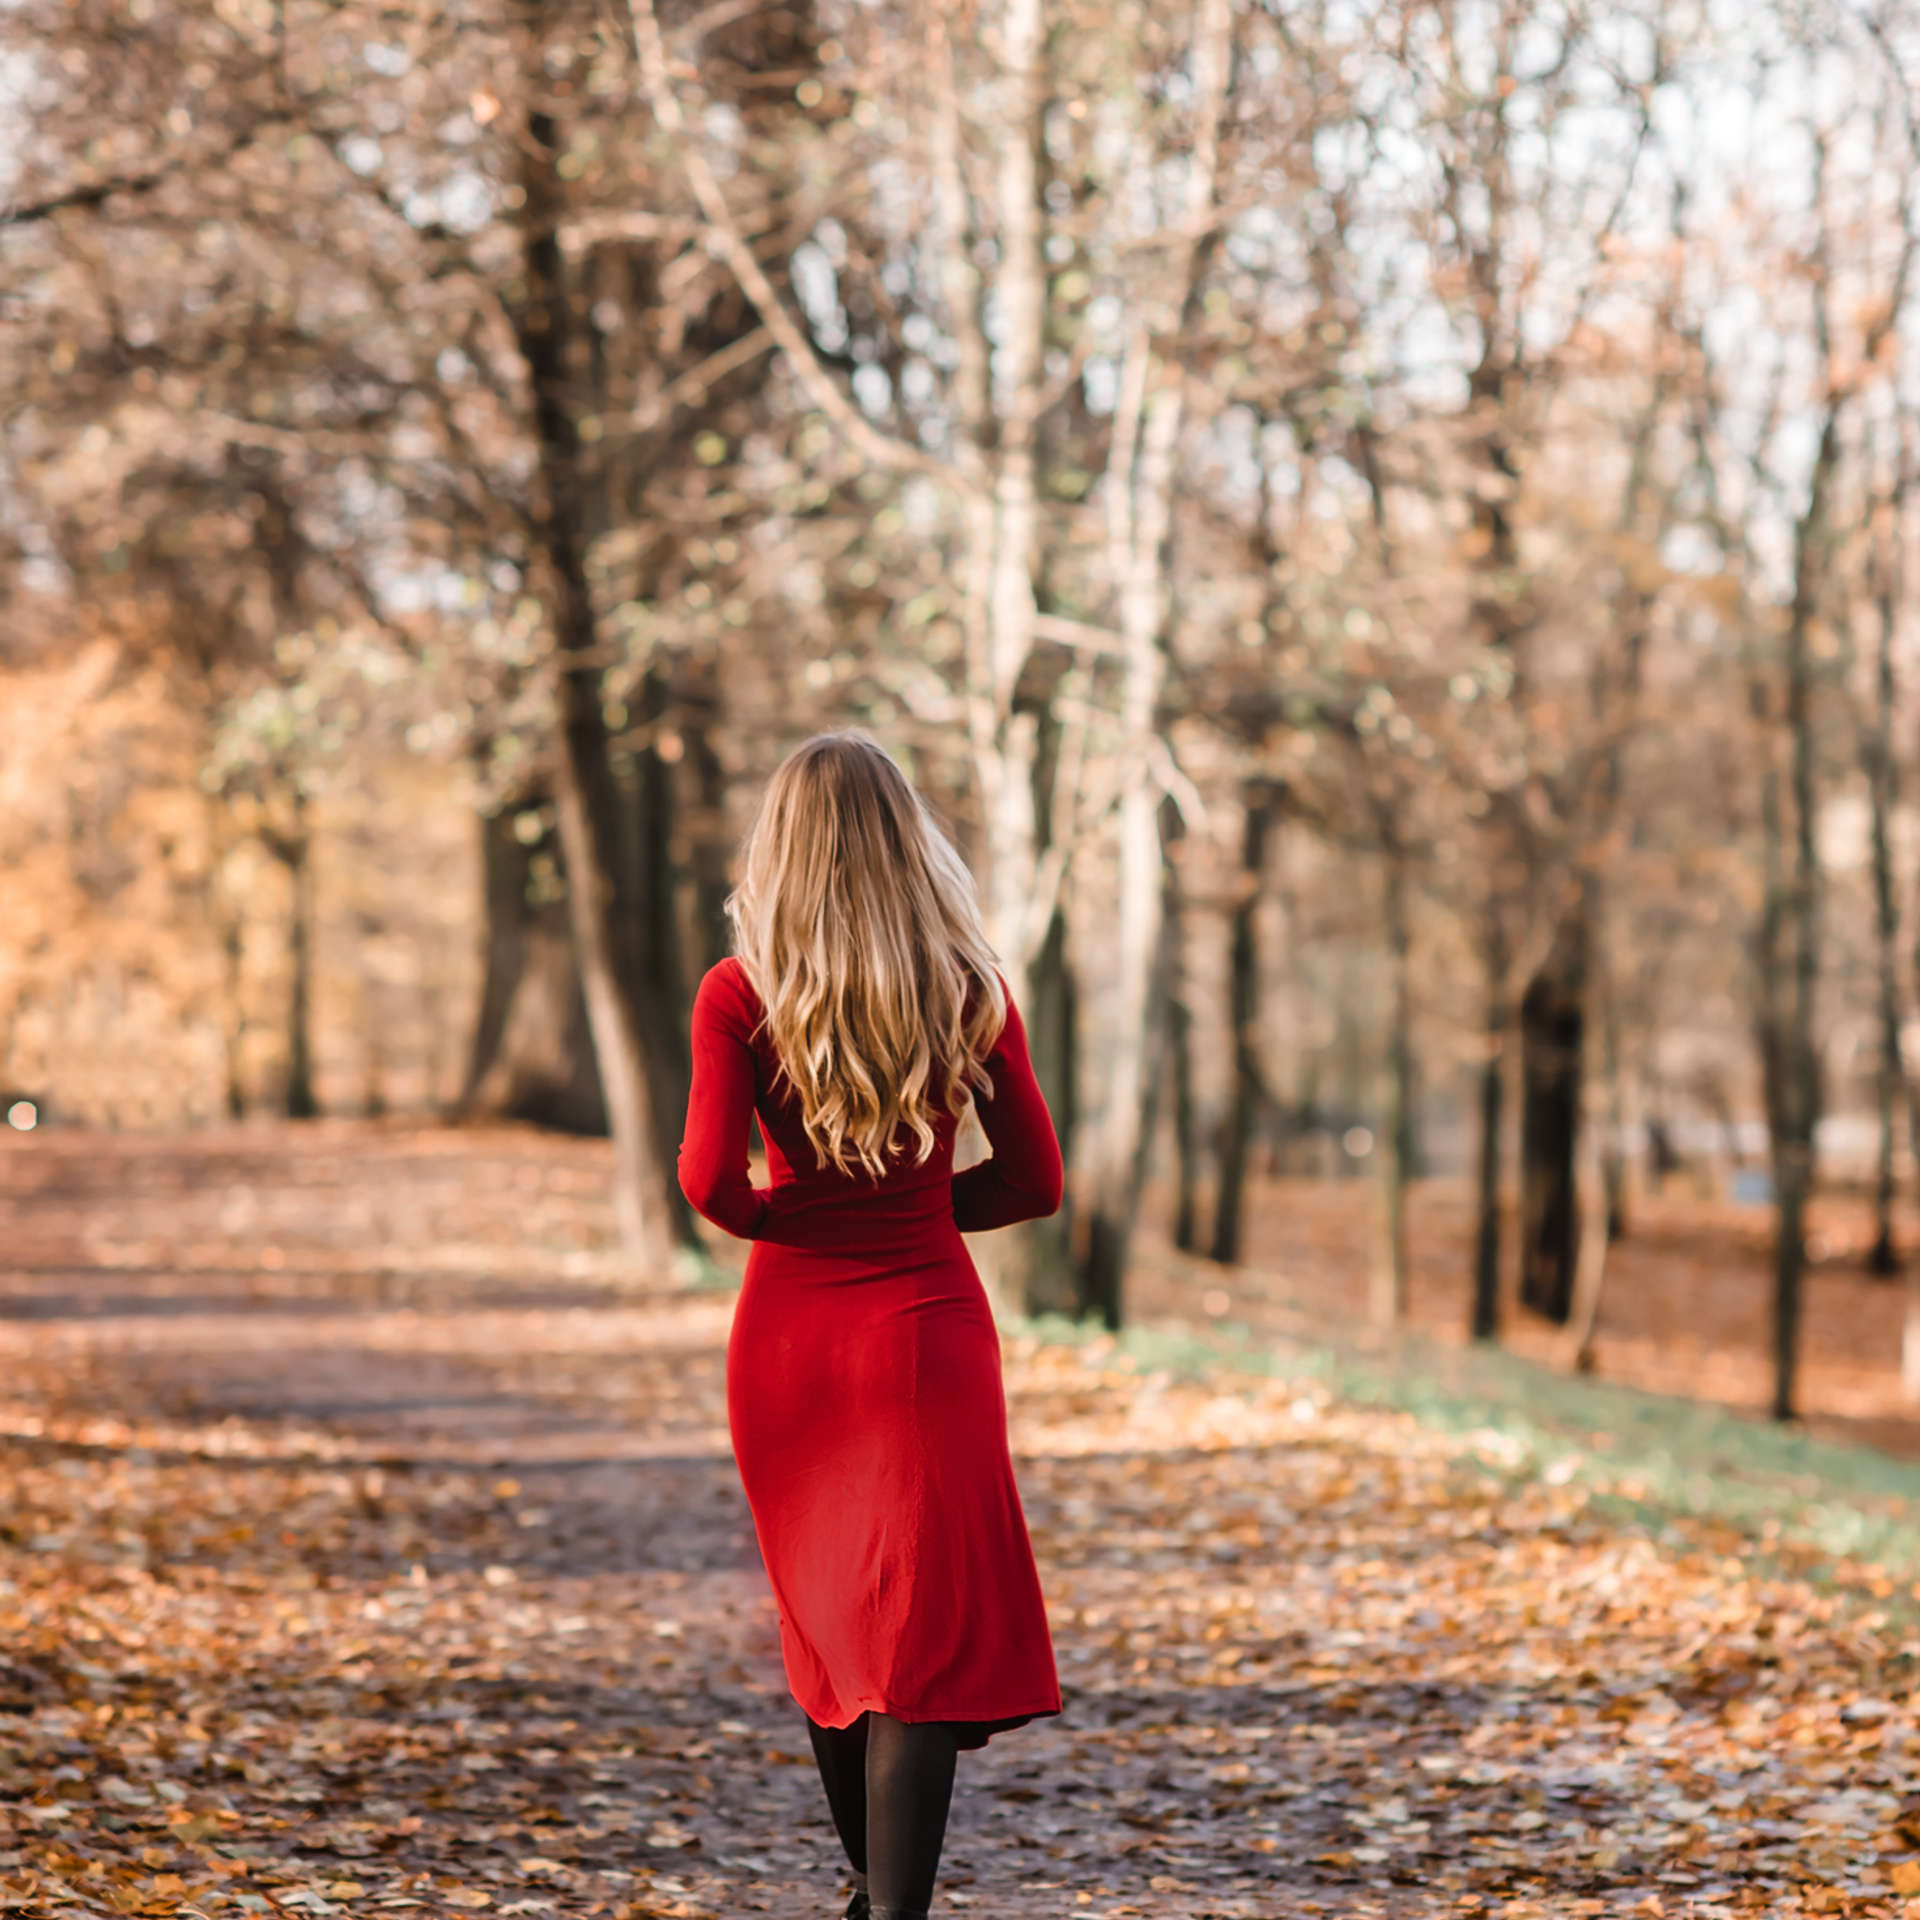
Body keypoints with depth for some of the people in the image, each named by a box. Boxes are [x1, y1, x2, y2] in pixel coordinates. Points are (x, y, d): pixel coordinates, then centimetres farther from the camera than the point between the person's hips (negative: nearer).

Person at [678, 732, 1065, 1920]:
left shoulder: (741, 995, -6)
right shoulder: (969, 990, -1)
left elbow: (710, 1177, -15)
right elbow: (1035, 1180, 1)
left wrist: (768, 1220, 5)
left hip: (790, 1329, 1)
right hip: (928, 1329, -1)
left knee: (829, 1622, 18)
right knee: (931, 1634, -3)